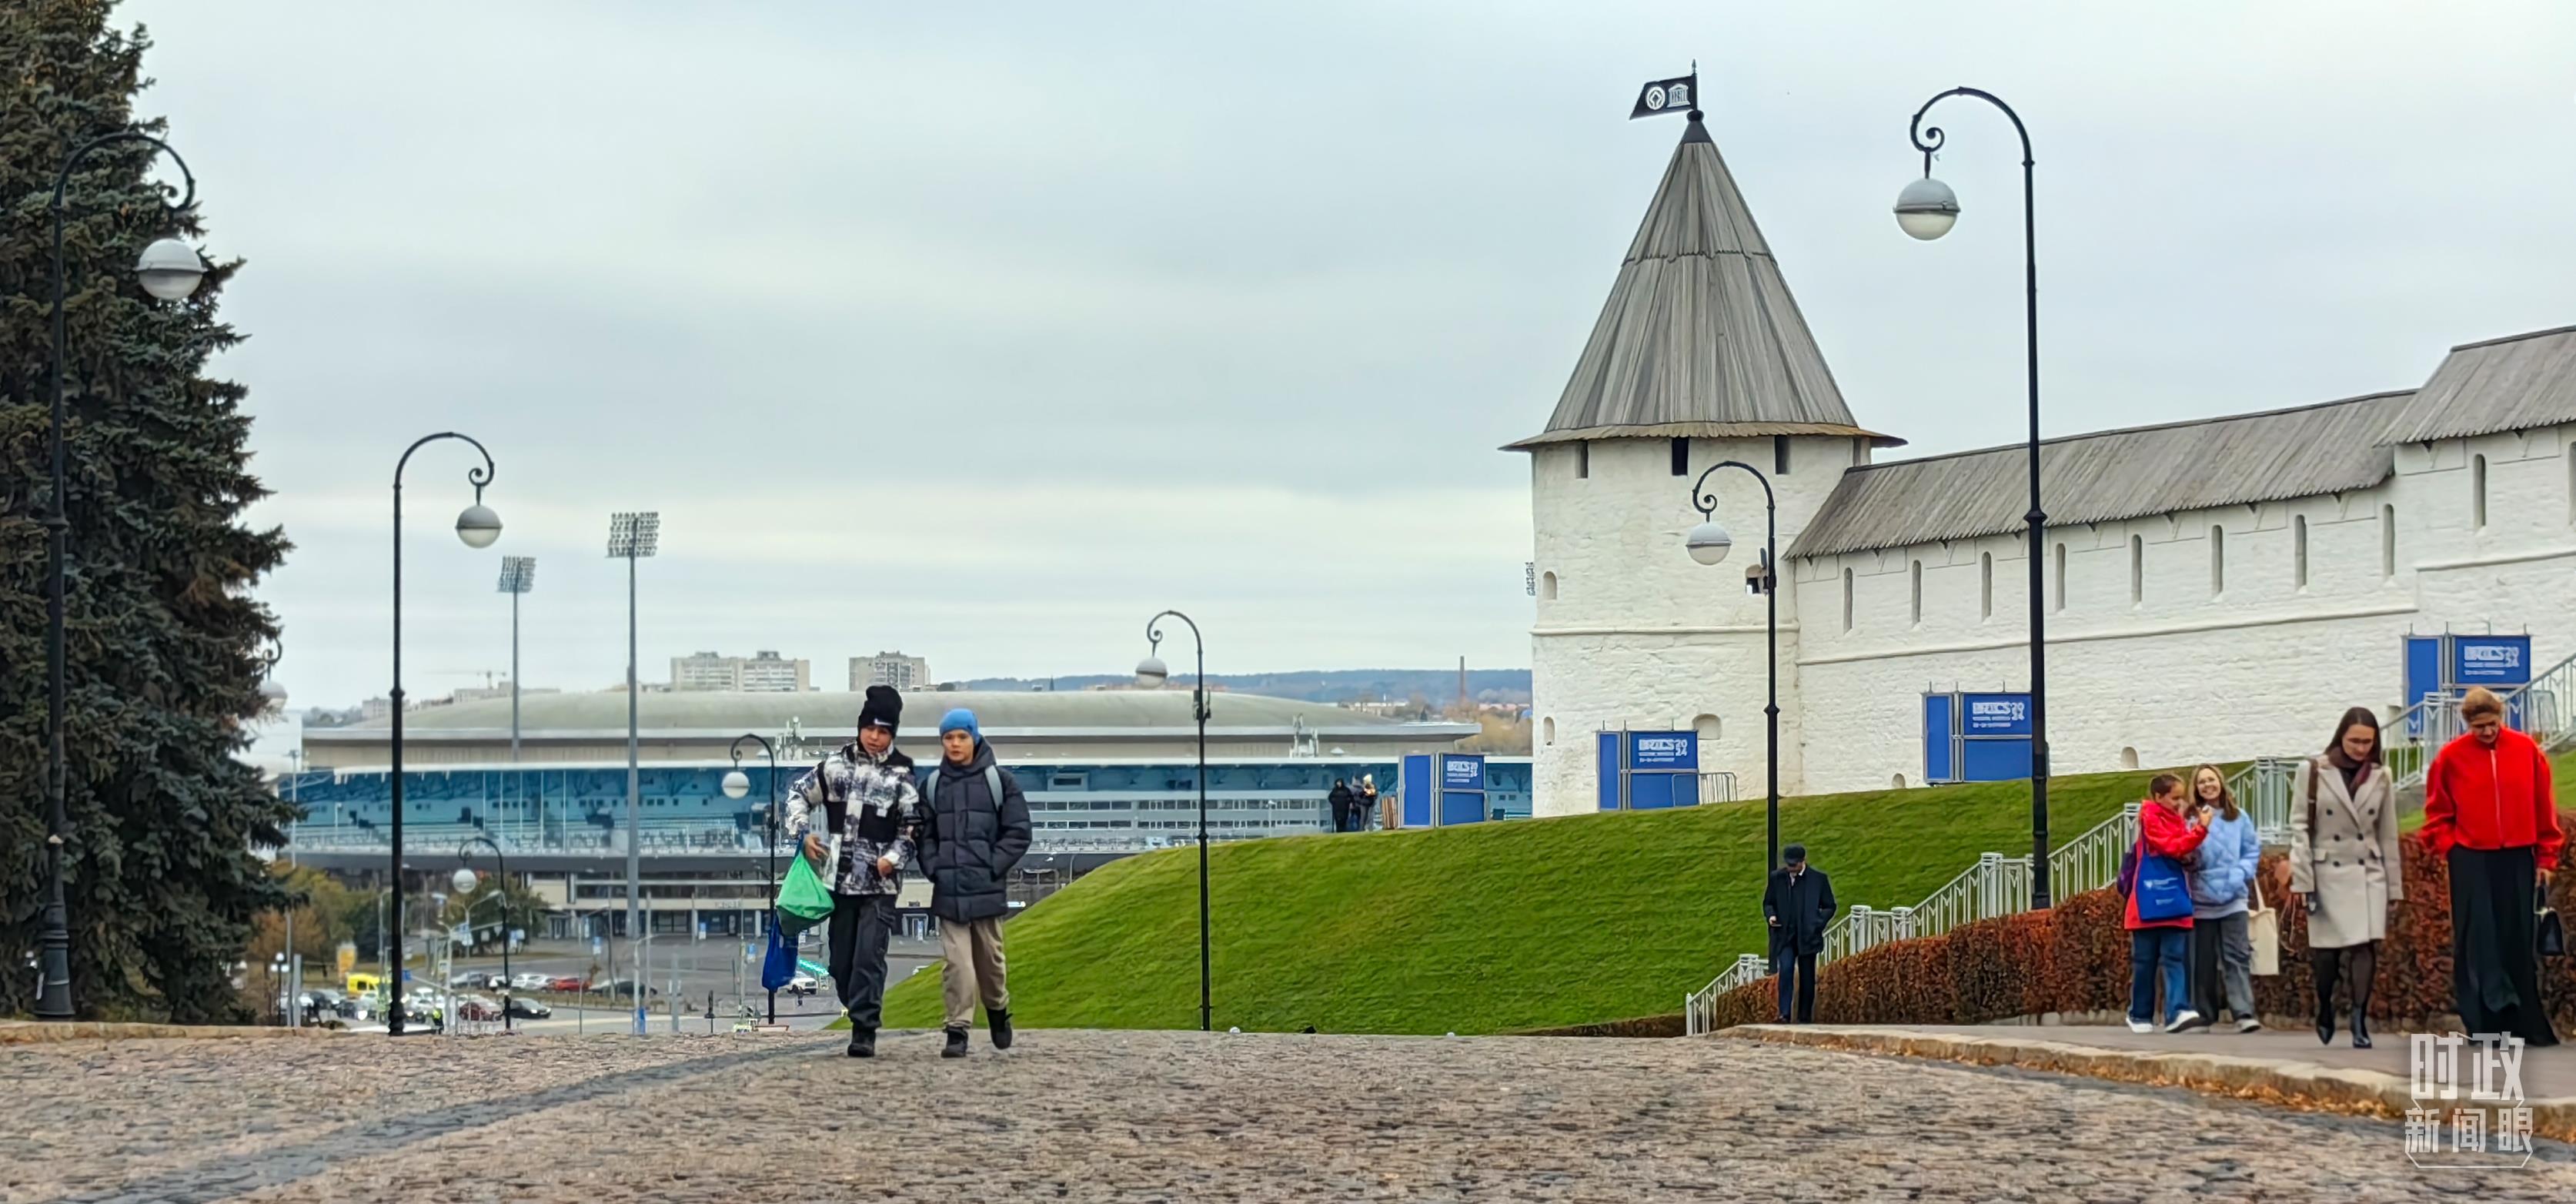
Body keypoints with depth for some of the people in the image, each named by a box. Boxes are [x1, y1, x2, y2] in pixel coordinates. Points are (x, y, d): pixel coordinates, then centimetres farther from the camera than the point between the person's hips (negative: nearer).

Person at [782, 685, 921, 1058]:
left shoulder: (901, 775, 1)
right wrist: (802, 832, 3)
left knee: (869, 957, -12)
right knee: (841, 959, 6)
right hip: (839, 879, 3)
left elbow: (912, 828, 4)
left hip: (879, 884, -3)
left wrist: (894, 858, -10)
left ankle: (864, 1031, -12)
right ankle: (861, 1012, 24)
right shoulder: (836, 765, 7)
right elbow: (799, 795, 17)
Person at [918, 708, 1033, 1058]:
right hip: (948, 890, 1)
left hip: (987, 888, -1)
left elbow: (1018, 832, 2)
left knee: (989, 957, 9)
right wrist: (933, 867, -3)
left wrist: (993, 867, -8)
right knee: (956, 961, -6)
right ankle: (958, 1031, -5)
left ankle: (998, 1010, 35)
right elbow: (923, 833, 12)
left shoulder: (999, 782, 1)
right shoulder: (931, 784, 7)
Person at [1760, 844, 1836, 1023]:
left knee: (1807, 977, 5)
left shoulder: (1818, 879, 0)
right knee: (1785, 970, -16)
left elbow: (1829, 907, 6)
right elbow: (1768, 902, 17)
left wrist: (1818, 924, -8)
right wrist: (1770, 915, -5)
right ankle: (1784, 1014, -17)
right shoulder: (1777, 878, 6)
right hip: (1785, 936, 1)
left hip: (1808, 936, -1)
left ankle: (1805, 1017, 15)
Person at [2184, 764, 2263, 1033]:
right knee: (2204, 959, 3)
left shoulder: (2239, 817, 7)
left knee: (2237, 956, -9)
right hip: (2202, 898, 0)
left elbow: (2253, 849, 11)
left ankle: (2244, 1013, -16)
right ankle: (2203, 1015, 11)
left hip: (2234, 899, 0)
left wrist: (2241, 873, -5)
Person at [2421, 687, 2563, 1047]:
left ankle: (2527, 1024, 8)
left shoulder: (2527, 751, 2)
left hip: (2518, 860, 1)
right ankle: (2484, 1025, -1)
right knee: (2477, 946, -3)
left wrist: (2546, 858, 5)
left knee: (2520, 943, 3)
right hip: (2472, 862, -1)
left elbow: (2545, 808, 6)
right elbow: (2437, 814, 9)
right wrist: (2449, 848, -2)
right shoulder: (2451, 757, 0)